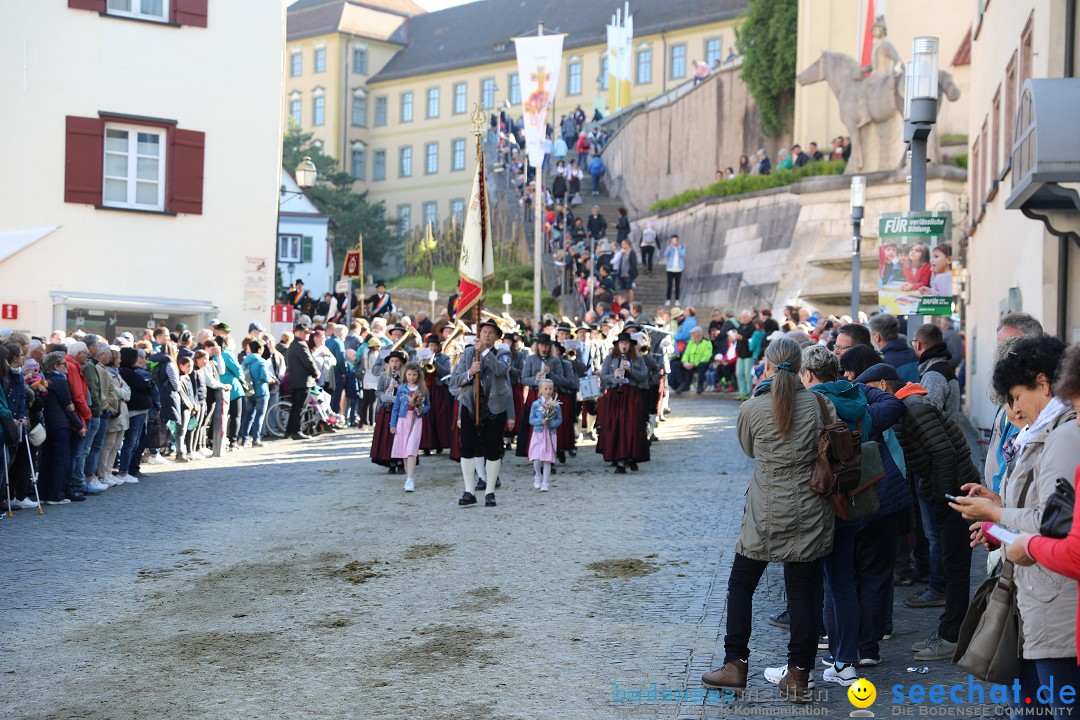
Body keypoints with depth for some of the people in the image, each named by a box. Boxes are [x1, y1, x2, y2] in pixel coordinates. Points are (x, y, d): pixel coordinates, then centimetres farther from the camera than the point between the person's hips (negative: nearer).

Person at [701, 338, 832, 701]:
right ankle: (799, 675, 10)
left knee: (741, 585, 14)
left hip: (765, 515, -1)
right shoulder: (818, 404, -6)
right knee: (803, 591, 7)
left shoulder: (752, 408, -7)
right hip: (810, 514, 1)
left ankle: (736, 665, 17)